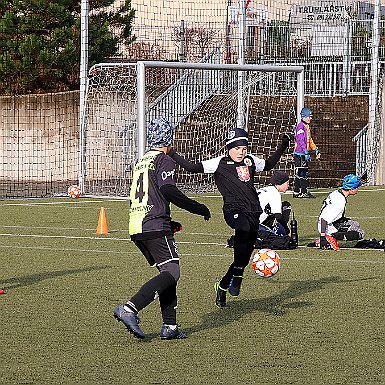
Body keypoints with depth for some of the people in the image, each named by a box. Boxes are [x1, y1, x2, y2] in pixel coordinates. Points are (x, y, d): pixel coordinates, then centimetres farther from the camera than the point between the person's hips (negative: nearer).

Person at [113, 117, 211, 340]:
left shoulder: (141, 162, 23)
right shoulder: (165, 161, -3)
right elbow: (168, 190, -18)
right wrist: (199, 208, -10)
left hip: (136, 228, 9)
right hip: (155, 227, -9)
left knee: (167, 272, 14)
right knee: (172, 273, -10)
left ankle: (170, 326, 6)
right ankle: (130, 309, -25)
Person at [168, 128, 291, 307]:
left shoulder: (250, 160, 17)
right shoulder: (219, 163, 2)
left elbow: (268, 165, 37)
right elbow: (192, 167, -1)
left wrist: (282, 147, 33)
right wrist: (172, 154, -9)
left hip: (253, 212, 6)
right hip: (233, 210, -6)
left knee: (244, 256, 6)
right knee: (243, 229, -39)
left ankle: (222, 286, 27)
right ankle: (237, 277, -38)